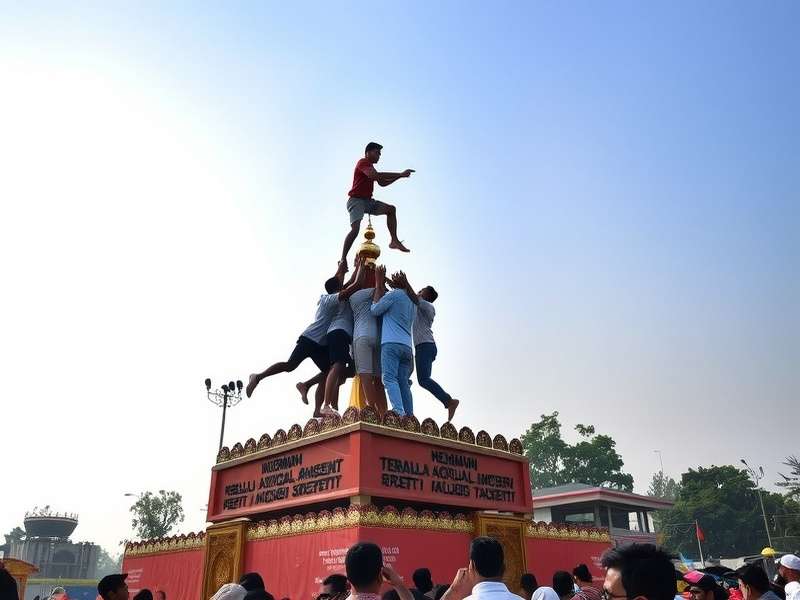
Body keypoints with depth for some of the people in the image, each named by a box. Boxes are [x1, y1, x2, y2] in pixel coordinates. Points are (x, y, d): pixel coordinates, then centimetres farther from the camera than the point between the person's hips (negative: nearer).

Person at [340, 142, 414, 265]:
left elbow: (382, 183, 24)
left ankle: (394, 240, -7)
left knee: (390, 209, 0)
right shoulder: (363, 162, -9)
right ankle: (343, 259, -22)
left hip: (367, 200, 10)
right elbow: (376, 176, -27)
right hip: (356, 200, -10)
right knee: (355, 228, -25)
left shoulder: (370, 167, 22)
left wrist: (399, 176, 11)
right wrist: (400, 174, -25)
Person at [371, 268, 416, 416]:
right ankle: (409, 416, -4)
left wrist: (379, 285, 10)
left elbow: (375, 310, 2)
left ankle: (398, 412, -30)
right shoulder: (412, 301, 24)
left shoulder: (394, 294, 1)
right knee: (403, 382, 4)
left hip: (391, 343, -7)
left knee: (390, 378, -15)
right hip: (407, 346, 7)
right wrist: (381, 286, 31)